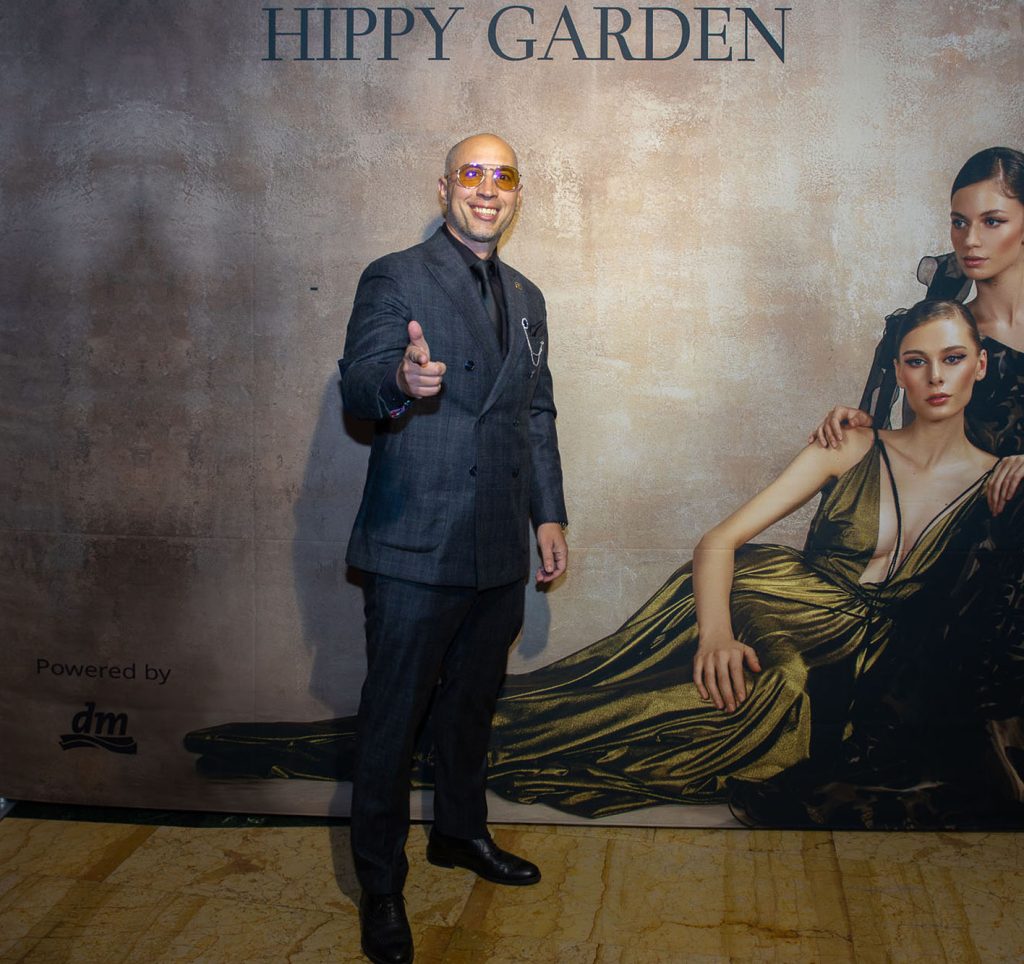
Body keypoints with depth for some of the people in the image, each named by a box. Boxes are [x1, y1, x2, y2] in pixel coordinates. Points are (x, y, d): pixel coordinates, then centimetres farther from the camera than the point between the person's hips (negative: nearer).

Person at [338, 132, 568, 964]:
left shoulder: (526, 298, 17)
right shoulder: (395, 279, -3)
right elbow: (358, 385, -17)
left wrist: (549, 514, 14)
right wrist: (401, 381, -40)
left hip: (499, 550, 6)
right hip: (415, 550, -6)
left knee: (473, 702, 19)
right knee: (393, 716, 1)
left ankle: (462, 832, 39)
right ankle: (381, 885, 15)